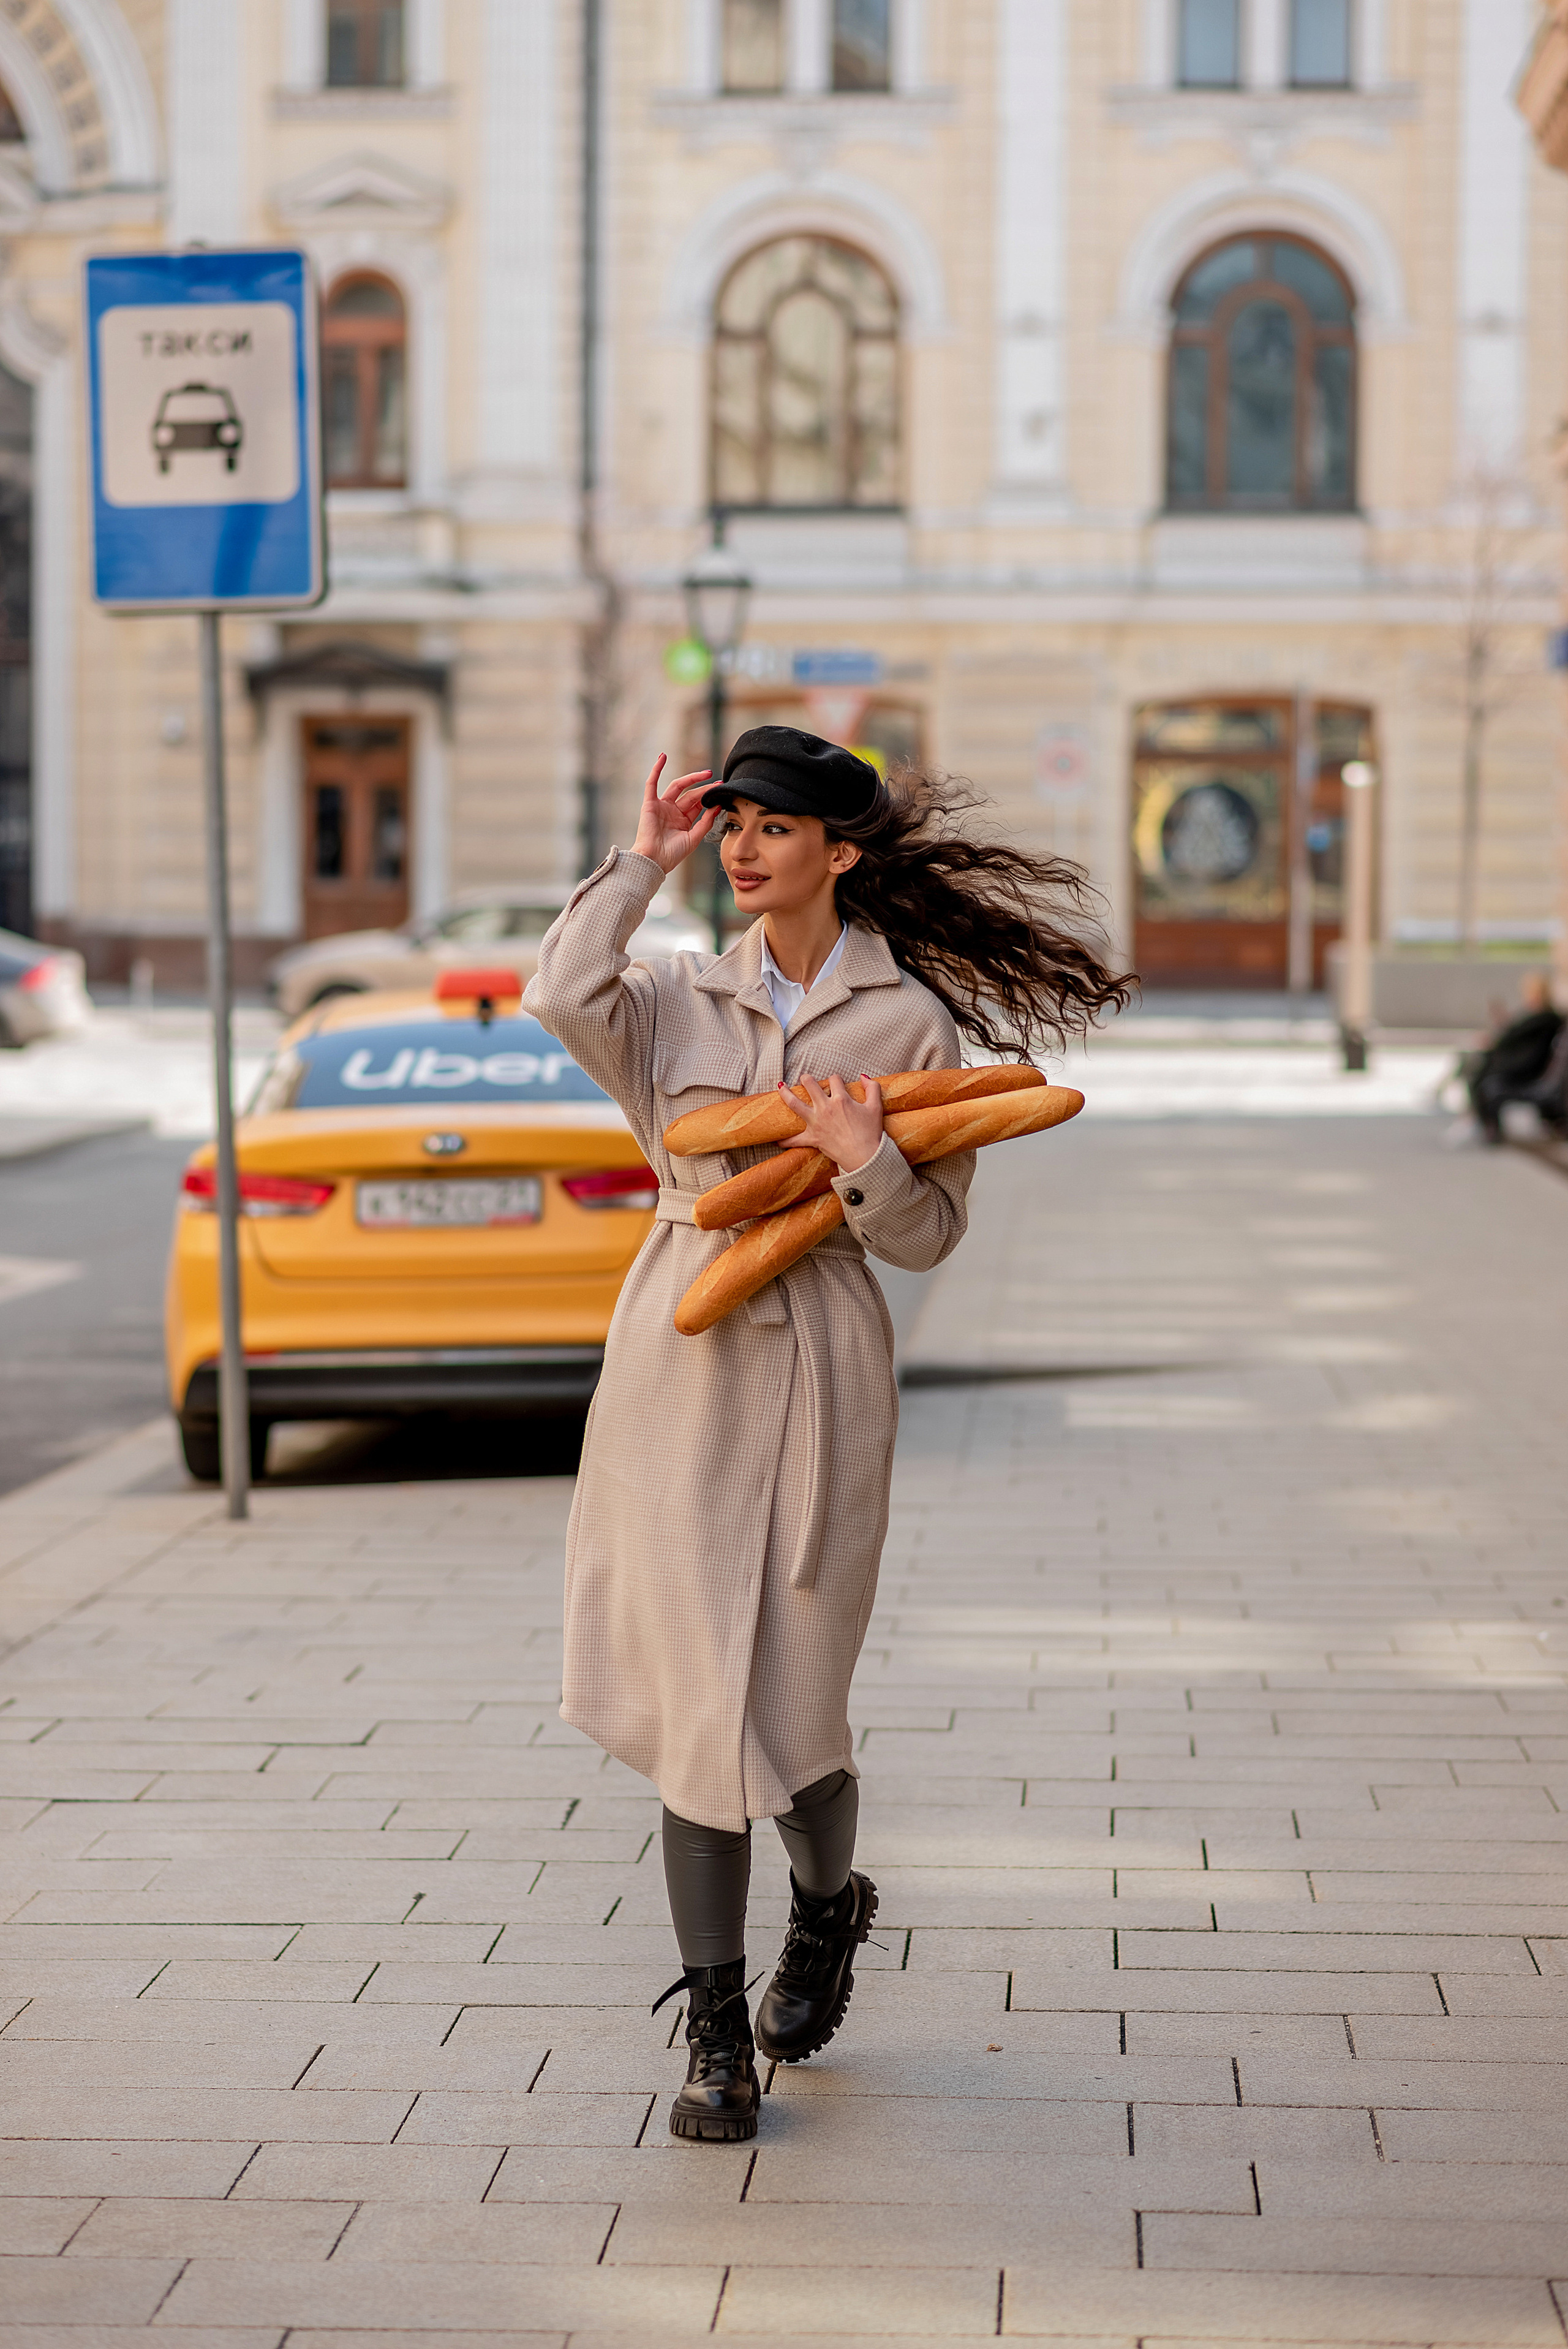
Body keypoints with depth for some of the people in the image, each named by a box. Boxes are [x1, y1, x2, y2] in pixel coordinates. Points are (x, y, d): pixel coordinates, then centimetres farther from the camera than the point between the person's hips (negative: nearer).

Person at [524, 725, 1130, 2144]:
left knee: (793, 1706, 2)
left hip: (821, 1365, -1)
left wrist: (870, 1163, -16)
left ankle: (829, 1908, 36)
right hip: (682, 1361, 2)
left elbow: (929, 1236, 4)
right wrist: (643, 862, -3)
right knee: (700, 1698, -1)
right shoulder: (679, 1002, 9)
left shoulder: (910, 1020, 3)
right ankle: (716, 2036, 8)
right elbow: (562, 998, -14)